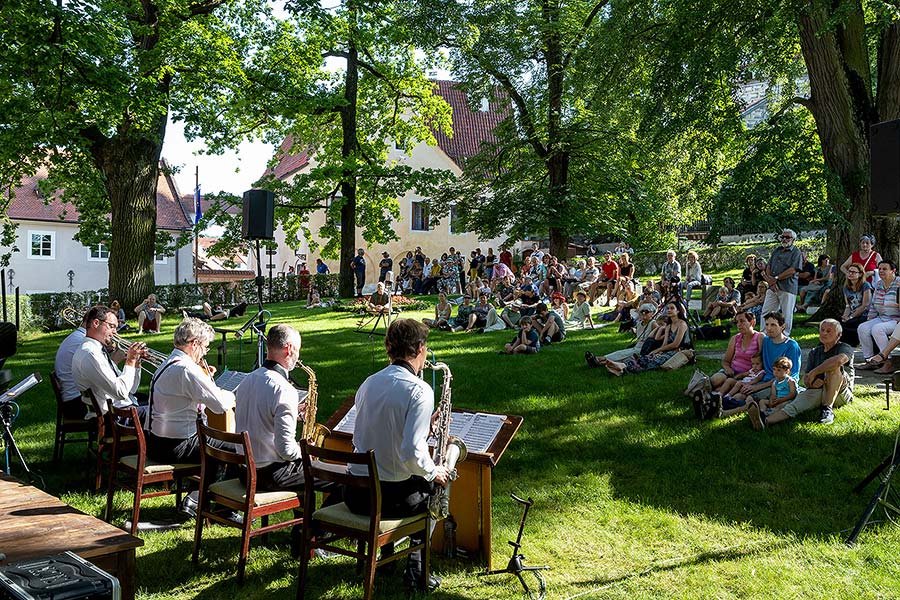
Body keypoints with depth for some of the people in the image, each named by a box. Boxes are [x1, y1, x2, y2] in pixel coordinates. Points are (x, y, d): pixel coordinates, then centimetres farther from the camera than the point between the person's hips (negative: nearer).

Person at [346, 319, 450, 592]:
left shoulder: (369, 383, 4)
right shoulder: (419, 390, -18)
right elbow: (411, 452, -26)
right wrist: (433, 473, -7)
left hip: (354, 494, 6)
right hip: (391, 498, -6)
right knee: (435, 486, 24)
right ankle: (415, 569, 25)